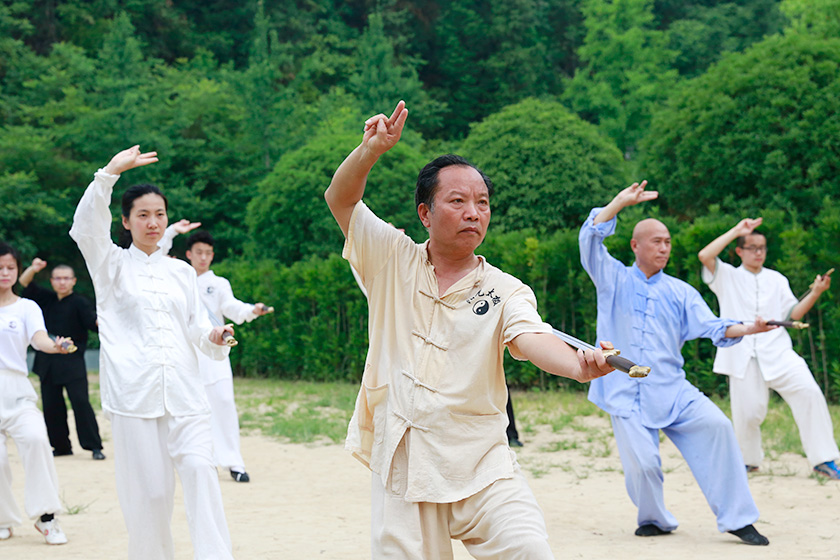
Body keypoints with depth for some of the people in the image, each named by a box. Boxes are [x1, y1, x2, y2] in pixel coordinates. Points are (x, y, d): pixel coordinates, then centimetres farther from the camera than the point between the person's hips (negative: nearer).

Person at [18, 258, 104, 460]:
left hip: (72, 364, -6)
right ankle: (61, 446, 20)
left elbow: (96, 323, -15)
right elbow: (25, 284, 7)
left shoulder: (80, 303, -4)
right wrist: (33, 269, -13)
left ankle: (94, 446, -8)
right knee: (51, 406, 8)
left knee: (81, 402, -12)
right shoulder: (46, 299, 11)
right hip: (48, 363, 6)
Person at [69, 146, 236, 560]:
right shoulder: (112, 265, 9)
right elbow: (87, 227, -9)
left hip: (183, 391, 2)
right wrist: (110, 173, -20)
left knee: (200, 470, -14)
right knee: (147, 489, -4)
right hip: (134, 393, -2)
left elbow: (196, 325, 18)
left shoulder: (181, 272, 20)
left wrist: (214, 338, -6)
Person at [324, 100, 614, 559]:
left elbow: (532, 340, -16)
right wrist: (371, 149, -17)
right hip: (402, 470, 1)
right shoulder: (393, 262, 7)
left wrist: (581, 365, -39)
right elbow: (341, 200, 2)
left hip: (482, 469, -1)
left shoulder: (505, 291, 2)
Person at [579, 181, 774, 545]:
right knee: (641, 464, -14)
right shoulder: (614, 279, 10)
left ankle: (736, 518, -10)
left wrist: (748, 329, -15)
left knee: (716, 425, -19)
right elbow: (590, 238, -3)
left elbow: (710, 326, 3)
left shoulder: (681, 293, 15)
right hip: (625, 395, -2)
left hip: (672, 391, 2)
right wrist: (622, 201, -8)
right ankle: (654, 520, 18)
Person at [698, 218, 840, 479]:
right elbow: (705, 256, -9)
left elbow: (793, 314, 11)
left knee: (809, 392, -19)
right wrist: (736, 231, -6)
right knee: (747, 411, -4)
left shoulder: (776, 279, 19)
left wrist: (815, 293, -4)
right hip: (743, 356, -1)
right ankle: (749, 460, 24)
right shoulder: (728, 276, 10)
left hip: (777, 352, 2)